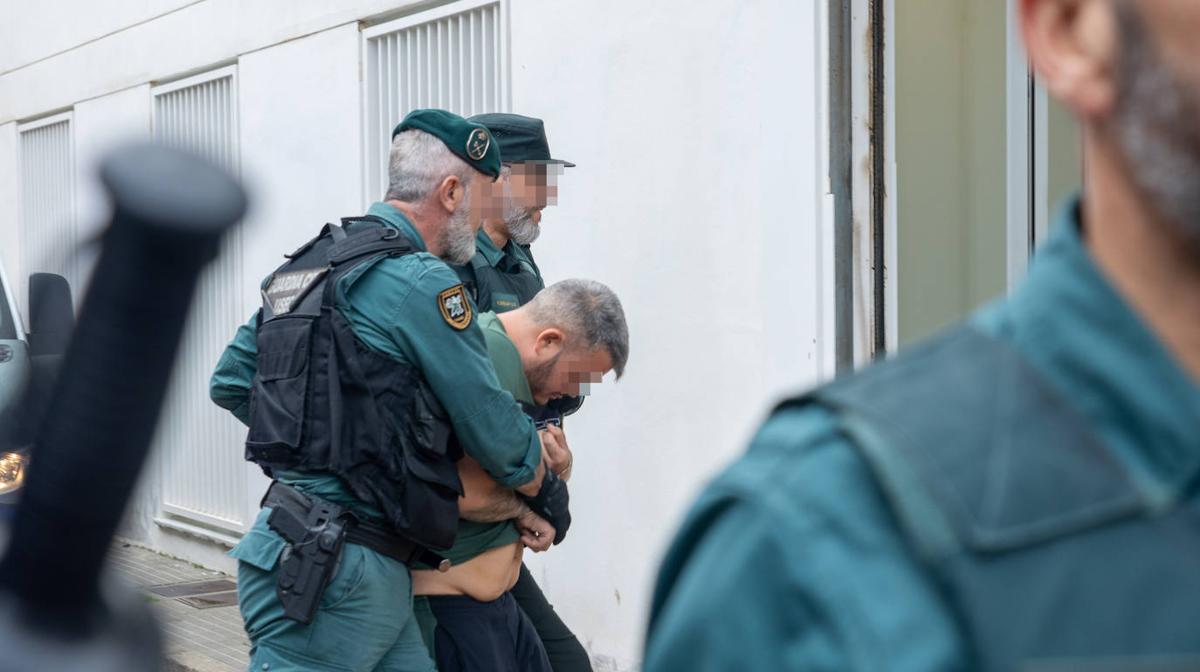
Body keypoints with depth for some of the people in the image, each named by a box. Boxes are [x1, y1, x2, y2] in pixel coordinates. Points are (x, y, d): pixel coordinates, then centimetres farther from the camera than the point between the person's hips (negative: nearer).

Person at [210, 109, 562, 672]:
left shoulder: (313, 262, 15)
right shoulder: (422, 282, -12)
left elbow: (231, 382, 17)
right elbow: (493, 429, -6)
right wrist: (549, 498, 12)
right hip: (338, 568, -9)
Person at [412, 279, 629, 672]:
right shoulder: (493, 354, -19)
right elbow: (466, 495, -28)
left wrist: (560, 468, 0)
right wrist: (524, 507, -9)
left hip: (491, 593, 10)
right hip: (447, 596, -10)